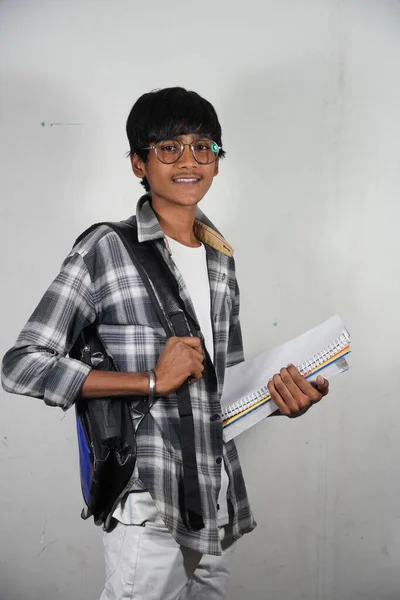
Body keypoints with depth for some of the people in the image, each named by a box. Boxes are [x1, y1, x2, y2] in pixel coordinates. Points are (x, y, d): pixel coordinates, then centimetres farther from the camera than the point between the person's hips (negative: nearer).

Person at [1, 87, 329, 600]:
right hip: (148, 508, -6)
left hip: (219, 503, 6)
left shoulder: (222, 259, 11)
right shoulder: (106, 250, -8)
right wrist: (152, 380, -17)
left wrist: (278, 398, -3)